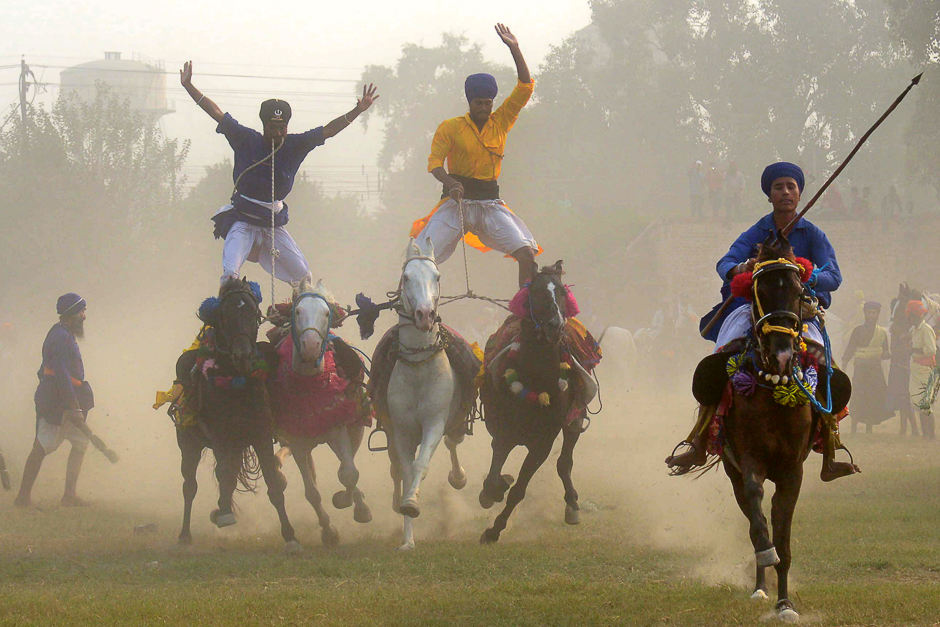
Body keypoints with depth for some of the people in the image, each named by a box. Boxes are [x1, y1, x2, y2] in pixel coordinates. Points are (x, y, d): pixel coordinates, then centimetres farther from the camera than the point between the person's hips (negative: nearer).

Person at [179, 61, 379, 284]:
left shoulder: (295, 146, -3)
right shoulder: (247, 140, -8)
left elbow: (328, 131, -4)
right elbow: (216, 113, -7)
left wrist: (358, 110, -13)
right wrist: (188, 86, -9)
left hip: (274, 224, 3)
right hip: (243, 222, -3)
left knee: (303, 277, 4)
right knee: (230, 274, -21)